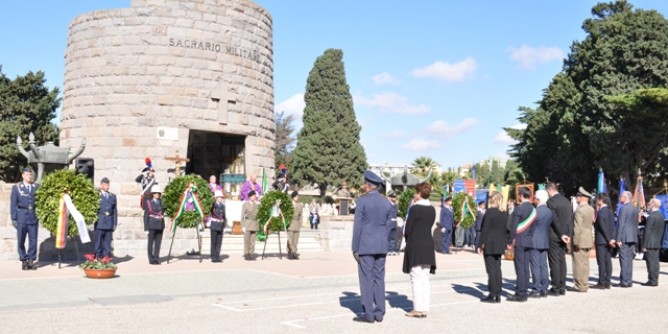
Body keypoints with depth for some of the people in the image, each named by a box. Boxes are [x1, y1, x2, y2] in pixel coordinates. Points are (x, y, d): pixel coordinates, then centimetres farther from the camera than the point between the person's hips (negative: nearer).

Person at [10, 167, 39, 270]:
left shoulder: (36, 187, 8)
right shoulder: (16, 187, 3)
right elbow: (13, 204, 1)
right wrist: (14, 218, -4)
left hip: (33, 218, 1)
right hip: (21, 218, -1)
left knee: (33, 240, 0)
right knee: (21, 241, 4)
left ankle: (31, 260, 9)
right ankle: (24, 261, 13)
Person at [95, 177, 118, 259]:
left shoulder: (113, 196, 16)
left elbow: (115, 210, 13)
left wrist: (115, 223, 8)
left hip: (109, 224, 4)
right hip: (100, 224, -3)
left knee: (107, 245, 5)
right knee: (99, 243, 0)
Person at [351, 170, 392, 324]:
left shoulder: (362, 200, -10)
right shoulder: (386, 203, 6)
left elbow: (357, 226, -10)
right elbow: (387, 226, 10)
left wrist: (355, 248, -4)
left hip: (365, 246, -5)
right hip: (381, 247, 5)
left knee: (367, 279, 0)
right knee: (379, 279, 9)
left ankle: (368, 314, 1)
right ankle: (379, 313, 12)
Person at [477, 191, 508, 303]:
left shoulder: (490, 212, -13)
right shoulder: (504, 214, 8)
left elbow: (485, 229, -14)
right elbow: (504, 230, 11)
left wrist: (480, 244, -11)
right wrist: (503, 244, 17)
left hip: (489, 245, -7)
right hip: (499, 245, 7)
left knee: (491, 269, -3)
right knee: (497, 268, 10)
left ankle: (492, 295, 0)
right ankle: (498, 295, 12)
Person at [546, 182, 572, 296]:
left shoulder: (551, 201, -13)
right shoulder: (567, 201, 10)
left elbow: (554, 220, -16)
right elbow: (570, 219, 9)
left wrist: (562, 235, -10)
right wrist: (568, 234, 6)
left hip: (554, 236, -7)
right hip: (564, 236, 7)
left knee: (554, 262, -3)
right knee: (562, 261, 11)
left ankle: (555, 288, 0)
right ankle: (562, 287, 15)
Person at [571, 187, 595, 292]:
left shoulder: (579, 210, -18)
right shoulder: (591, 209, 9)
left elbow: (577, 227, -20)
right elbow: (592, 222, 16)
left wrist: (575, 242, -17)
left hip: (580, 241, -9)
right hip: (588, 240, 9)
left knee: (579, 263, -3)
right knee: (585, 263, 13)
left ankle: (580, 286, 0)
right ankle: (584, 284, 19)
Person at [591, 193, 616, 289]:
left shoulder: (600, 212, -15)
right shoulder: (610, 211, 11)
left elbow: (603, 227, -18)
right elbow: (613, 227, 10)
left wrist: (609, 239, -14)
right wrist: (612, 238, 6)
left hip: (601, 240, -8)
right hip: (609, 240, 8)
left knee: (601, 262, -5)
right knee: (608, 261, 9)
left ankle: (601, 283, -3)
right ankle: (607, 282, 12)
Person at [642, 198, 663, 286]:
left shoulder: (651, 217, -17)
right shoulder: (661, 216, 11)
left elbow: (648, 232, -18)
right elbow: (661, 231, 15)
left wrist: (644, 245, -15)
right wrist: (659, 241, 19)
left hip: (650, 244, -9)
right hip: (657, 243, 9)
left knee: (651, 262, -5)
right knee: (655, 262, 11)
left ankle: (652, 281, -3)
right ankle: (655, 280, 15)